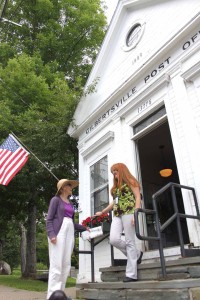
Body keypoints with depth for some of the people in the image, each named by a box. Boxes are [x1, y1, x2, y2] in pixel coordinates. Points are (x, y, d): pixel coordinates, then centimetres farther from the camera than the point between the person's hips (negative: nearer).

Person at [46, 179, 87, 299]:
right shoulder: (56, 199, 2)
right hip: (59, 231, -7)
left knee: (66, 265, 4)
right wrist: (51, 234, -18)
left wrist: (84, 228, 26)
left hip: (69, 232, 7)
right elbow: (49, 219, -5)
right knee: (57, 264, -9)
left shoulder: (70, 203, 22)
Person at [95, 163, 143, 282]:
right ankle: (136, 254, 9)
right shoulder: (116, 186, 27)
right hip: (117, 215, 7)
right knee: (114, 239, -13)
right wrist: (102, 212, 29)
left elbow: (138, 198, -4)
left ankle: (131, 274, -2)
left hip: (129, 213, -6)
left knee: (130, 242, -8)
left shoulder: (130, 181, 5)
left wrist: (136, 214, -16)